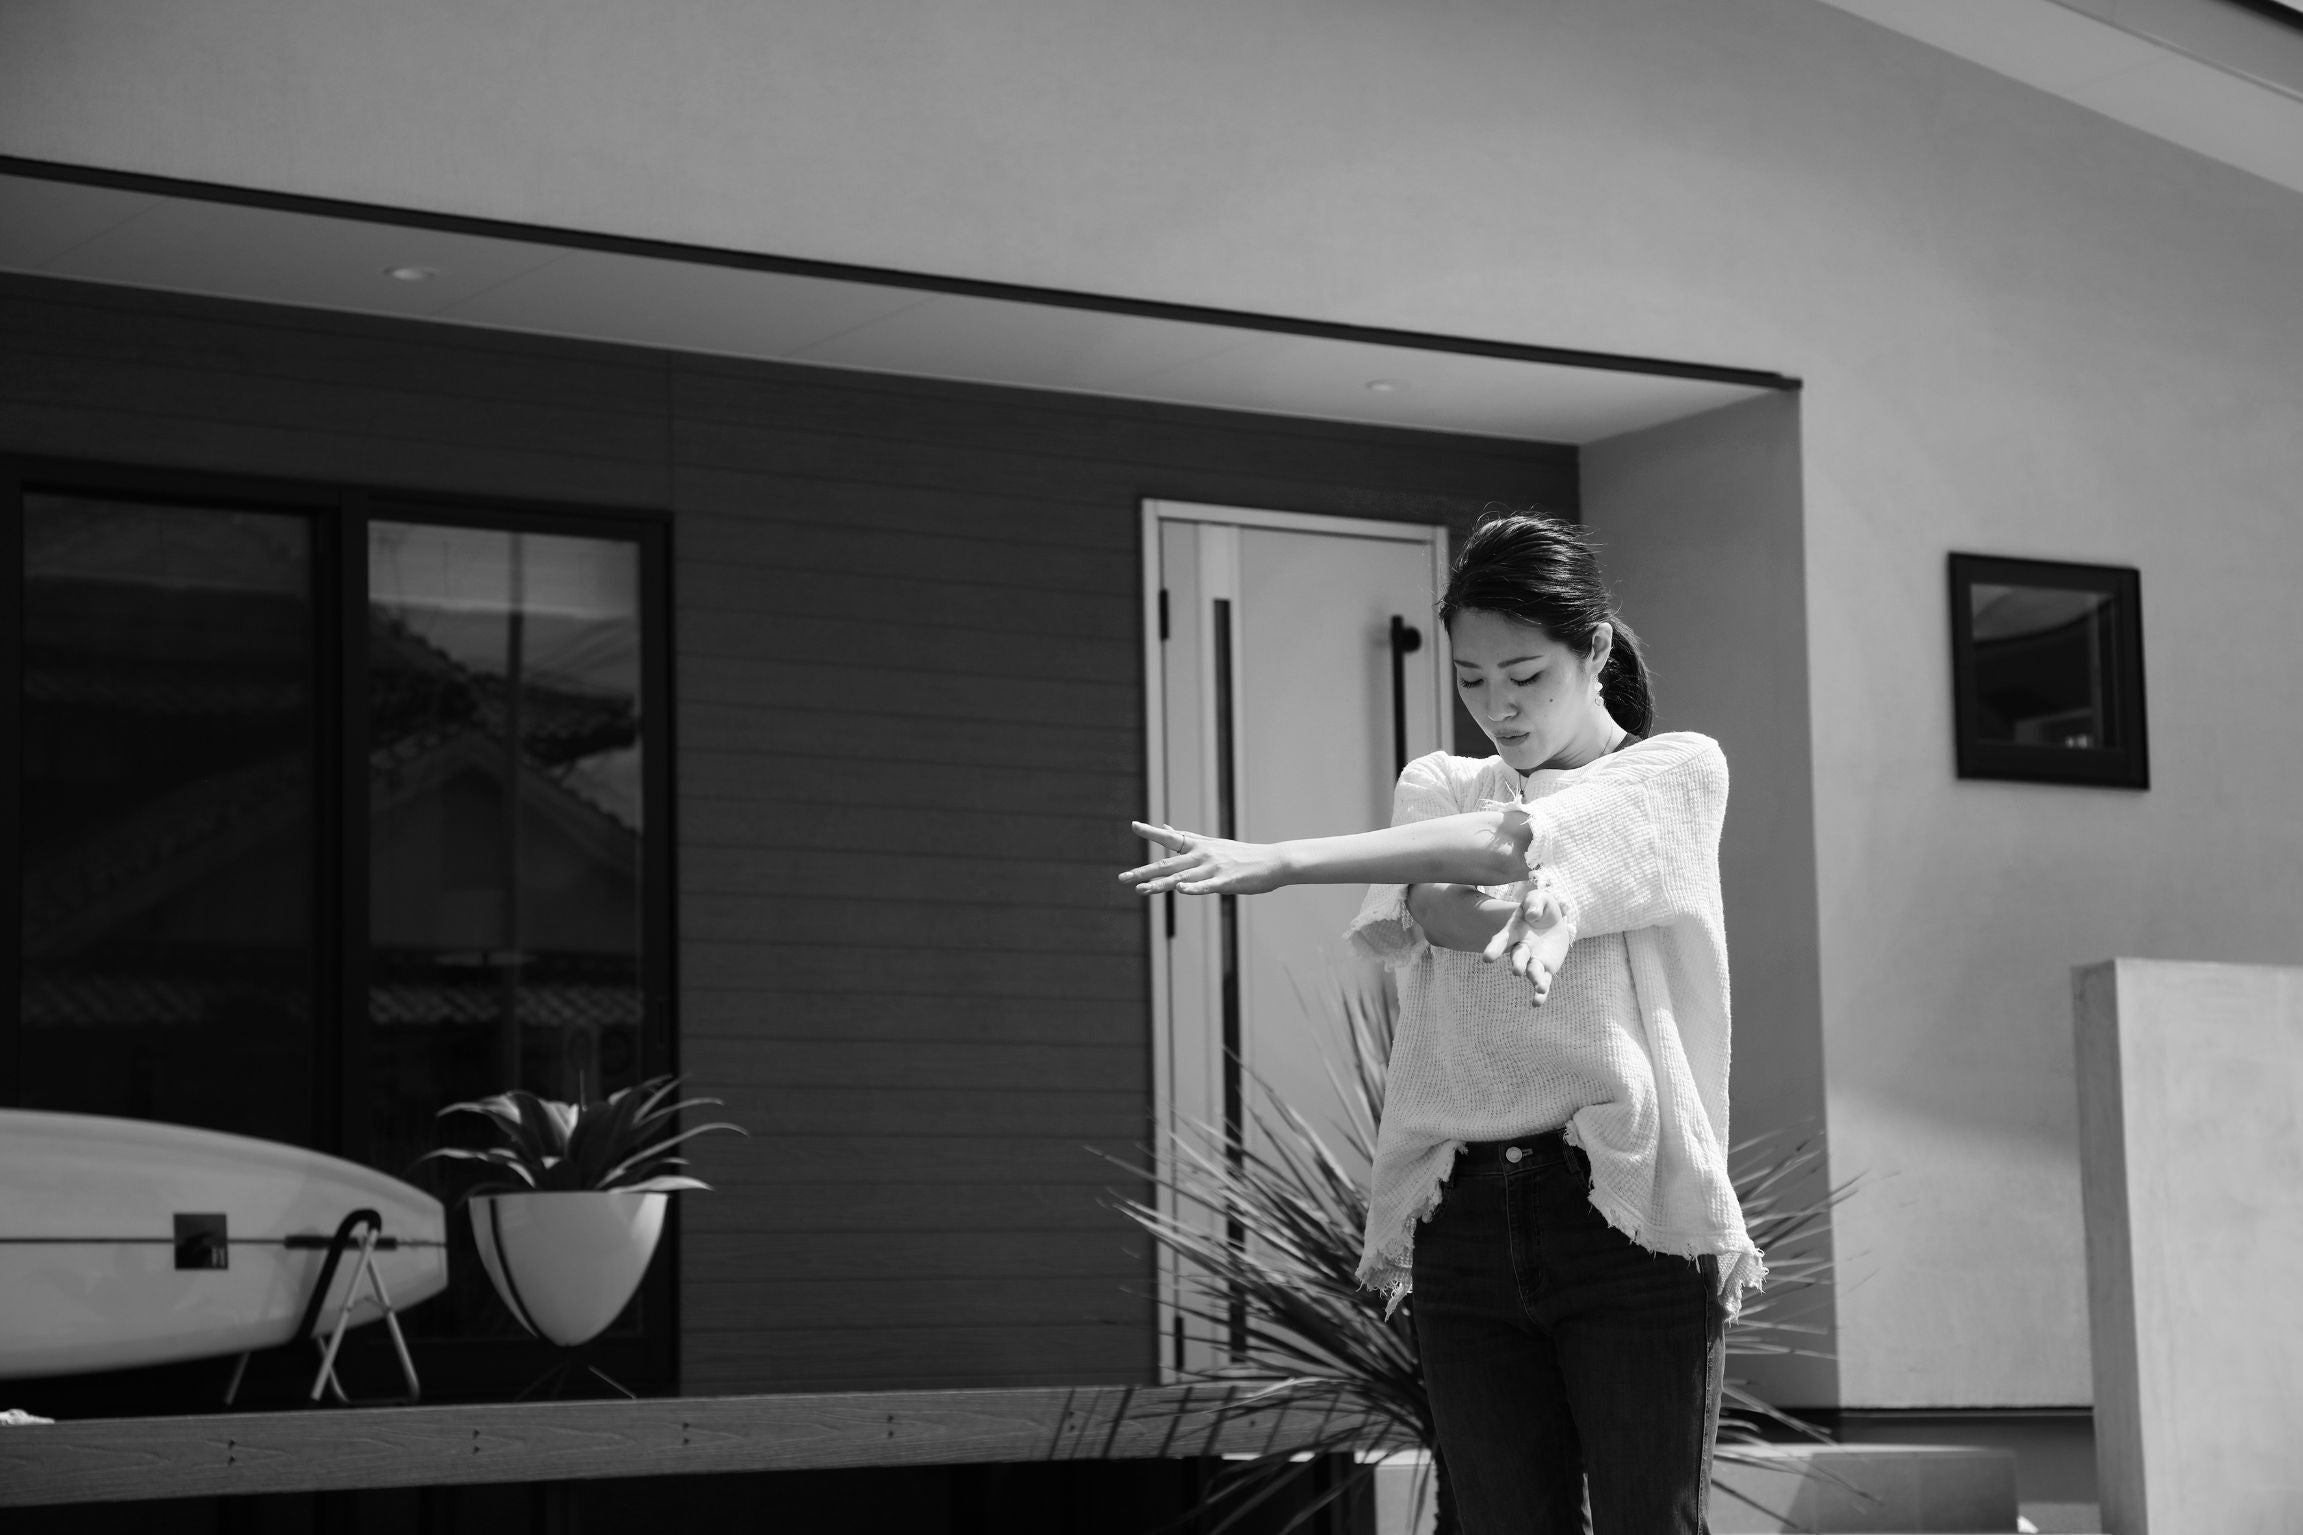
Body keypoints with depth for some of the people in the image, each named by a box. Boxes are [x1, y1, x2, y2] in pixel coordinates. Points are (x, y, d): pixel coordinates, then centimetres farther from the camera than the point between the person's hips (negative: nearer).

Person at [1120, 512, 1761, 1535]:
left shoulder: (1678, 772, 4)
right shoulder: (1439, 789, 17)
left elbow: (1507, 842, -13)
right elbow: (1431, 911, -5)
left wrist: (1282, 860, -21)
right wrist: (1518, 910, -28)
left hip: (1629, 1211, -3)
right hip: (1464, 1218, 3)